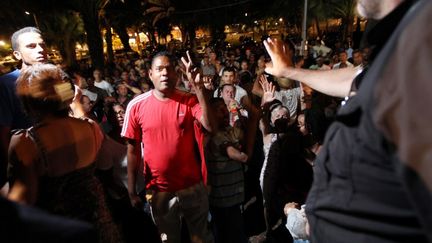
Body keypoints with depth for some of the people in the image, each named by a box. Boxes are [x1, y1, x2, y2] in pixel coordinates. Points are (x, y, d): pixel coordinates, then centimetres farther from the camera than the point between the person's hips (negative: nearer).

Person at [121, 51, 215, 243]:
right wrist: (132, 191, 0)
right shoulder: (136, 106, -8)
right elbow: (133, 149, -2)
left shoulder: (190, 101, -8)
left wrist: (198, 87, -31)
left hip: (193, 186, 0)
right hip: (159, 190, 0)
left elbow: (210, 126, -25)